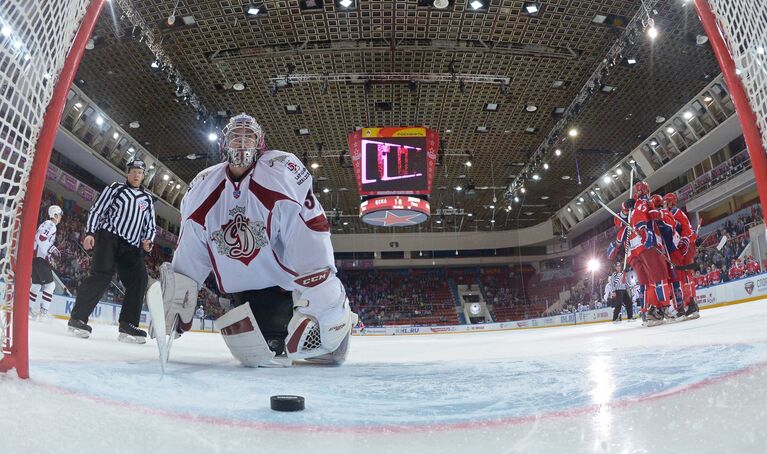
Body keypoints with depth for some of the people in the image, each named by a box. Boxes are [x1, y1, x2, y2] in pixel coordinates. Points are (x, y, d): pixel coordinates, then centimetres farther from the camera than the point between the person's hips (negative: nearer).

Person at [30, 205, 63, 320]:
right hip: (40, 258, -11)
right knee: (50, 284, -11)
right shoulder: (50, 225, -10)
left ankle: (29, 308, 20)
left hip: (36, 257, 11)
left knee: (37, 284, 16)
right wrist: (52, 249, -21)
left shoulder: (47, 225, 22)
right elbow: (41, 238, -24)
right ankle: (43, 310, -13)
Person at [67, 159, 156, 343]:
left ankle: (128, 325, -10)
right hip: (108, 236, -4)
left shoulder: (147, 199, 22)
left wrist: (147, 241, 1)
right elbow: (97, 210, 6)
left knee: (139, 280, -13)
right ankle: (78, 317, -14)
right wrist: (90, 232, -7)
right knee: (102, 275, -21)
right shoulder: (115, 188, 12)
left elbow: (150, 225, 22)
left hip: (131, 247, 4)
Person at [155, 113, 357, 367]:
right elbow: (190, 254, 5)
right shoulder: (202, 188, -1)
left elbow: (311, 233, -26)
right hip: (246, 289, 3)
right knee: (261, 354, -10)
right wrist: (176, 298, 1)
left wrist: (323, 298, -31)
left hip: (290, 277, -3)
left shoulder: (282, 170, -19)